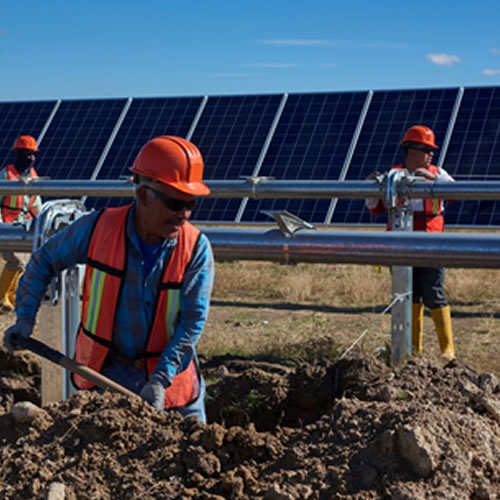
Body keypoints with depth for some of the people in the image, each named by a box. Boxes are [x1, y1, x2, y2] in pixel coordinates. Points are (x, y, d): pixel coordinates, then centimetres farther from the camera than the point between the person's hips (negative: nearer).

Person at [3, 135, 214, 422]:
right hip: (106, 370, 0)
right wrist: (25, 318, -6)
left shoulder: (196, 249, -16)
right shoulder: (97, 229, -15)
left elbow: (193, 322, -17)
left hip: (170, 373, 0)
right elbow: (44, 262, 2)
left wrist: (160, 380, -26)